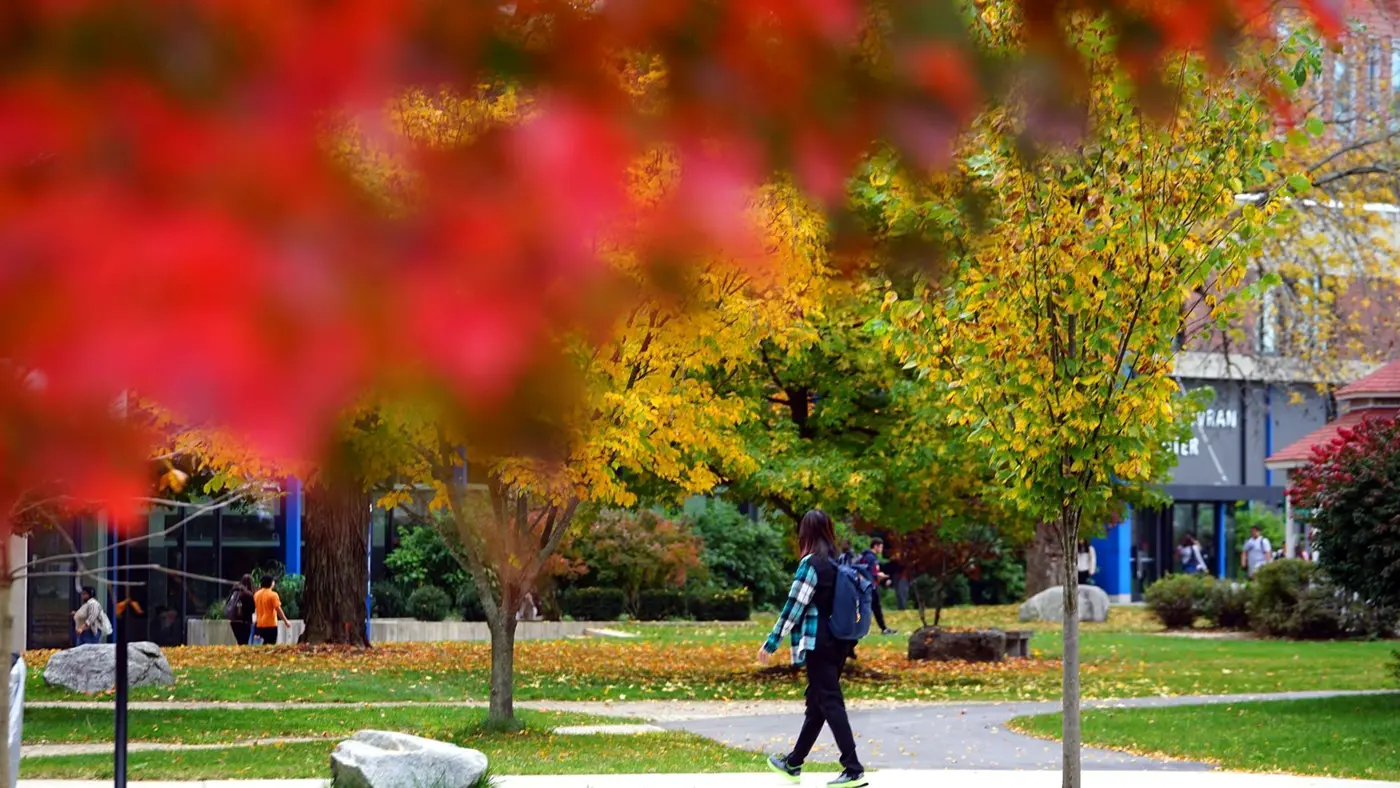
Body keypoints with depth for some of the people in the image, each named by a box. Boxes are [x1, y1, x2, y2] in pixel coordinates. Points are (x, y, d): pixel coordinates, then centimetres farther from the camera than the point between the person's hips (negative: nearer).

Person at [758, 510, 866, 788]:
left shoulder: (811, 563, -13)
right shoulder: (839, 563, 8)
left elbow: (793, 606, -14)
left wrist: (771, 642, -8)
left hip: (819, 644, -8)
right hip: (839, 642, 8)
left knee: (830, 703, -7)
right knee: (817, 702, 15)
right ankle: (793, 763, 28)